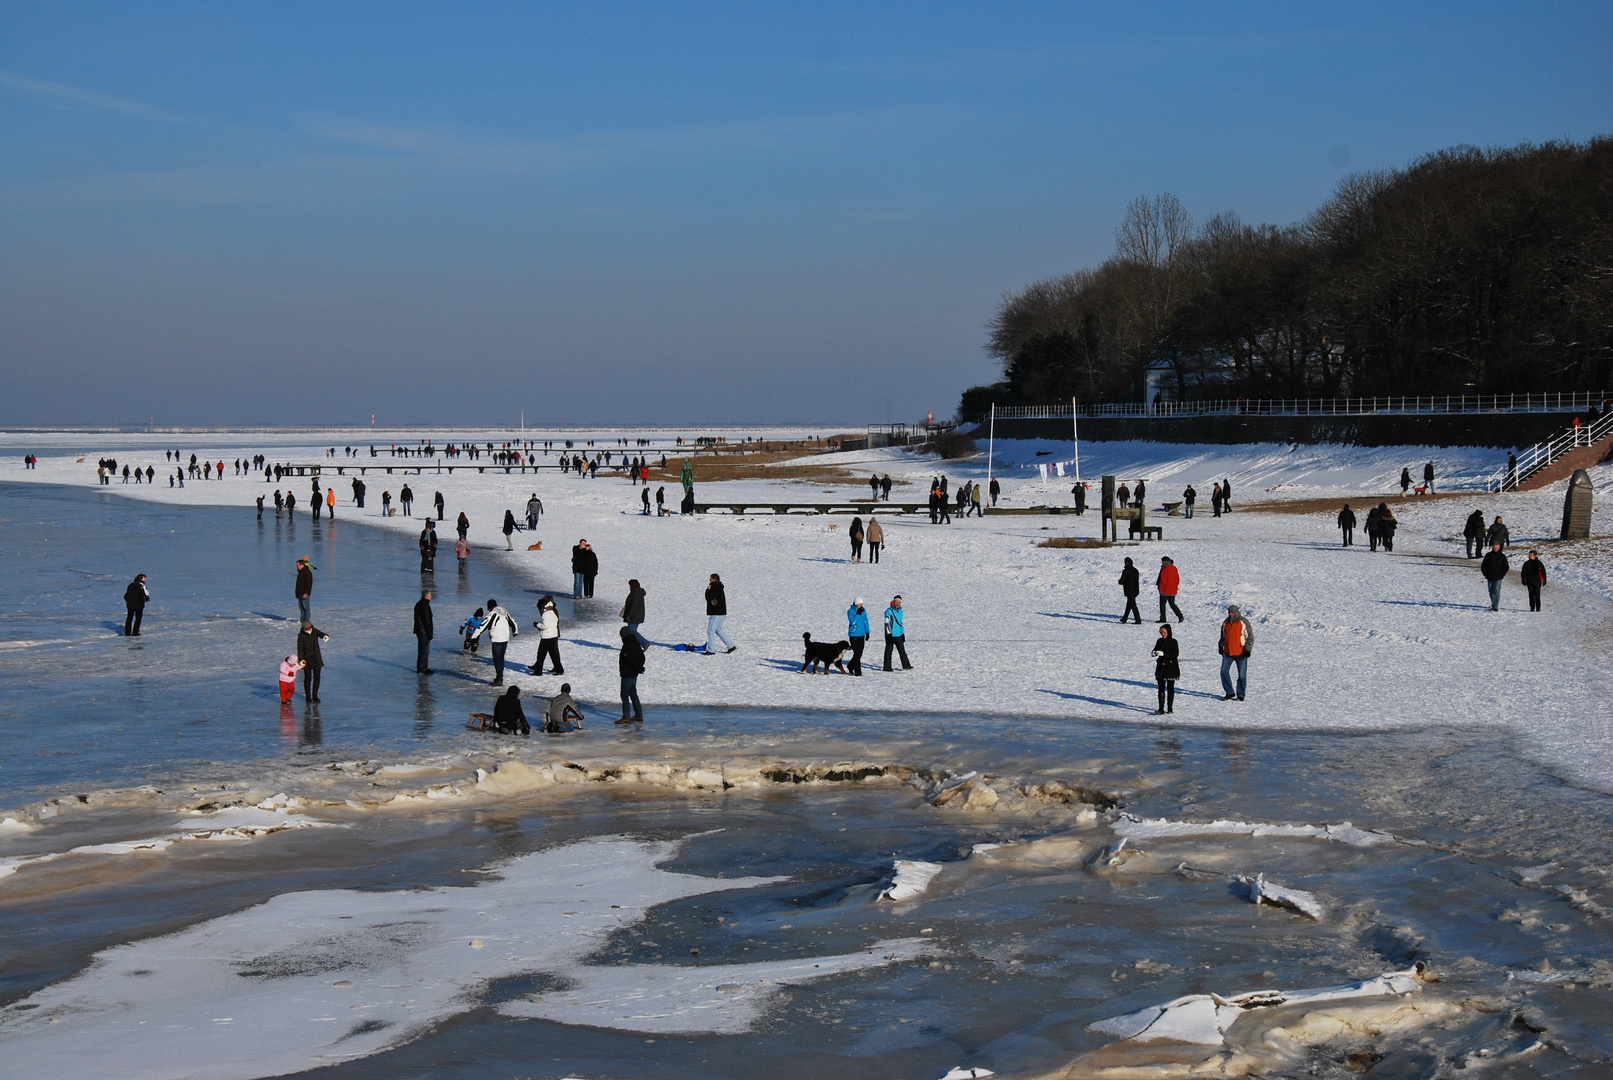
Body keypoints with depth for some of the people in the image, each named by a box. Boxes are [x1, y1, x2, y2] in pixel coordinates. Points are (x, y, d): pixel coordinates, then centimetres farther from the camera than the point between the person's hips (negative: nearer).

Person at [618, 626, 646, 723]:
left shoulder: (626, 646, -19)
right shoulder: (636, 644, 9)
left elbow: (629, 659, -24)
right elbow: (642, 657, 12)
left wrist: (638, 668, -14)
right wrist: (639, 667, 2)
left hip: (627, 674, -9)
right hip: (634, 674, 9)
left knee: (624, 695, -3)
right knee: (633, 694, 16)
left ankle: (626, 717, -3)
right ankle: (639, 715, 19)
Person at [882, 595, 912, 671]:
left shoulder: (900, 611, 13)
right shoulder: (889, 611, -11)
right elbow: (887, 623, -15)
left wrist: (903, 633, 22)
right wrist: (889, 633, -20)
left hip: (899, 634, 7)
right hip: (891, 635, -7)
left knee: (902, 650, 4)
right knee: (889, 651, 1)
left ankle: (906, 666, 5)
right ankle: (887, 667, 8)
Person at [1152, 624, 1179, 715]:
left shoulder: (1173, 642, -8)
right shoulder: (1160, 641, 6)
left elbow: (1176, 654, -16)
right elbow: (1155, 650, 12)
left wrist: (1163, 654, -26)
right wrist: (1154, 653, -12)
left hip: (1171, 667, -4)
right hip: (1161, 667, 4)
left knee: (1170, 688, 7)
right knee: (1161, 688, -1)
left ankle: (1170, 707, 16)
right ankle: (1161, 709, -4)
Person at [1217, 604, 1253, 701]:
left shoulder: (1244, 622, -7)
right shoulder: (1226, 623, 8)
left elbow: (1250, 637, -5)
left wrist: (1248, 649, -12)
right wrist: (1220, 646, 22)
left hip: (1241, 653, -4)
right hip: (1227, 653, 4)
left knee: (1242, 675, 0)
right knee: (1224, 671, -3)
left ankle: (1240, 695, 12)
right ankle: (1229, 693, 7)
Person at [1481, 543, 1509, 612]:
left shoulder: (1502, 556, 1)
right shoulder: (1488, 556, 5)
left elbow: (1506, 567, 5)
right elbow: (1483, 566, 10)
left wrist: (1502, 575, -4)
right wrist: (1485, 574, 1)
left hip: (1498, 578, -3)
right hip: (1490, 577, 3)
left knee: (1496, 592, -11)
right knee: (1491, 592, 10)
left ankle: (1495, 607, -15)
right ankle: (1493, 605, 27)